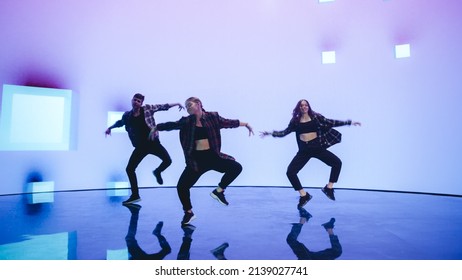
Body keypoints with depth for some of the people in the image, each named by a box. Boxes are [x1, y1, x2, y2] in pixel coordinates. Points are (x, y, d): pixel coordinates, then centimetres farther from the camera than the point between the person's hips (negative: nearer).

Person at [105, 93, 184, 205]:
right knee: (129, 169, -1)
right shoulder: (127, 115, 5)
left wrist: (176, 104, 5)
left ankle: (157, 172, 17)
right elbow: (120, 122, 27)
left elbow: (162, 106, 3)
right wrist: (110, 127, 31)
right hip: (140, 146, 3)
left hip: (153, 143, -3)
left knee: (167, 160, -20)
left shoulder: (147, 108, -2)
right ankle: (135, 195, 14)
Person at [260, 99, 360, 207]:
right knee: (290, 172, -10)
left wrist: (349, 122, 1)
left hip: (317, 147, 0)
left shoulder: (316, 117, 2)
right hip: (304, 150, 0)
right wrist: (270, 133, 4)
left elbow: (331, 123, 4)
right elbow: (285, 132, 11)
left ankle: (328, 188, 10)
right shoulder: (295, 120, 4)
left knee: (337, 163, -11)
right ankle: (304, 195, 8)